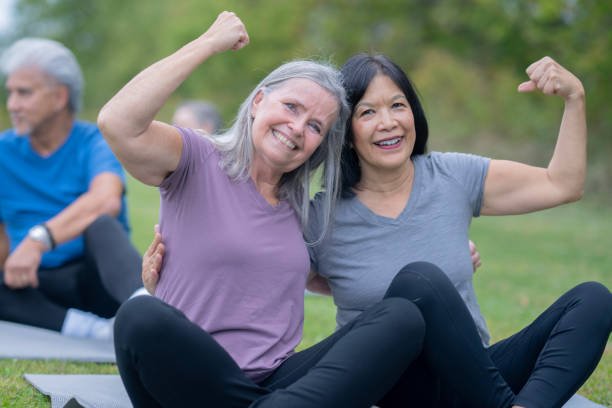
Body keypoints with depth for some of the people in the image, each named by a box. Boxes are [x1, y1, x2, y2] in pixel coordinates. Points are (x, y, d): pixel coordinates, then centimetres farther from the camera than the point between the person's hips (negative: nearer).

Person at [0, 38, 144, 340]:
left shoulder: (94, 143, -3)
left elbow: (106, 201, -27)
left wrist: (38, 240, -38)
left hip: (94, 279, -3)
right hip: (34, 287, 3)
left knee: (99, 224, -34)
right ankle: (95, 329, -41)